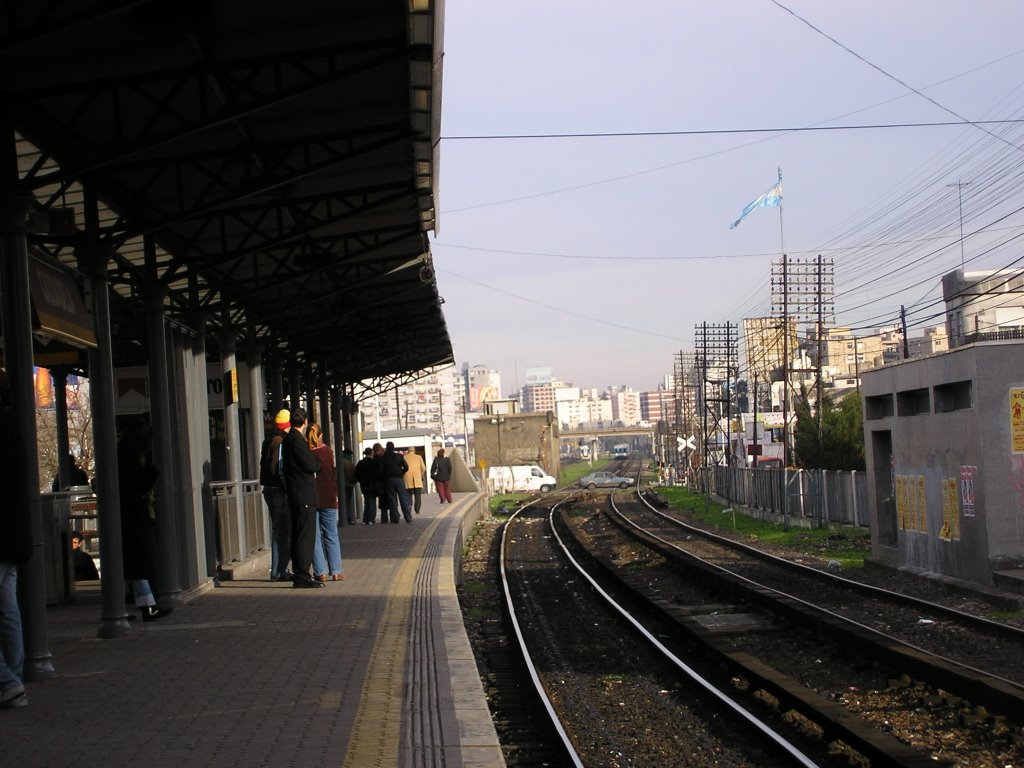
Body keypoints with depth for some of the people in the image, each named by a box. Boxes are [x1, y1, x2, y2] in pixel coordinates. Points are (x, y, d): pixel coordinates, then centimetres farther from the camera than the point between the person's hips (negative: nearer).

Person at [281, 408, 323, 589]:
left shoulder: (288, 439, 15)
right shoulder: (297, 439, -14)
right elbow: (309, 465, -17)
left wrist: (313, 462, 10)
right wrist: (318, 464, 1)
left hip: (295, 494, 10)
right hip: (304, 494, -10)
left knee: (299, 535, 14)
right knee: (306, 535, -9)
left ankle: (299, 573, 19)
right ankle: (302, 576, -11)